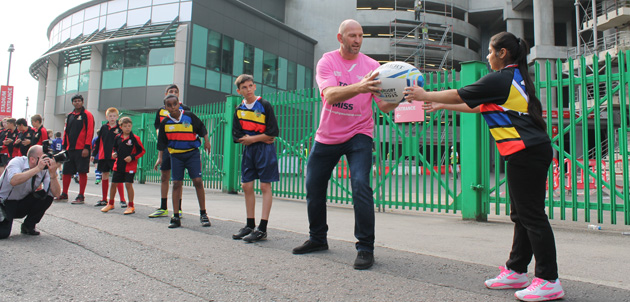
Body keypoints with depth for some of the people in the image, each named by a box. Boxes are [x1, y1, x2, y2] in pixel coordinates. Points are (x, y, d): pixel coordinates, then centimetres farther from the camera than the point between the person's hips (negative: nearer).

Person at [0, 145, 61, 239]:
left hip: (23, 204, 4)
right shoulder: (17, 162, -22)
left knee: (47, 195, -21)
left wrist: (53, 174, -33)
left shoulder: (45, 170, -11)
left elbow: (56, 193, -20)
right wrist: (37, 168, -44)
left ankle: (28, 226, -4)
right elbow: (13, 181, -45)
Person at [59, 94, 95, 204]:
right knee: (66, 172, 11)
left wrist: (87, 147, -16)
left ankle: (81, 197, 0)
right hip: (70, 149, 7)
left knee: (82, 172, -4)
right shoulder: (69, 116, 16)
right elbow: (66, 132, 20)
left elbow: (90, 132, -10)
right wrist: (64, 147, 14)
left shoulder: (87, 115, -3)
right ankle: (64, 194, 24)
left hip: (81, 149, -7)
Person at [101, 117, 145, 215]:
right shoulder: (117, 137, 7)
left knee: (128, 184, -8)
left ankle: (131, 206, 5)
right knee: (114, 183, 11)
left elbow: (142, 151, -6)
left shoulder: (135, 138, -7)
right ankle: (110, 204, 30)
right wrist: (113, 154, 1)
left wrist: (132, 157, -16)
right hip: (118, 165, 5)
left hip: (130, 166, -5)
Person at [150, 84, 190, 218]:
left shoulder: (184, 108, 2)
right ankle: (163, 208, 19)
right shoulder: (161, 110, 14)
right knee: (164, 177, 9)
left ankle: (178, 209, 4)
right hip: (166, 147, 5)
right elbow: (158, 129, 13)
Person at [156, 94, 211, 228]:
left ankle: (203, 214, 3)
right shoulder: (165, 123, 3)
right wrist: (160, 157, 7)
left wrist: (206, 141, -4)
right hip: (176, 155, 2)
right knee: (176, 184, 1)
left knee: (197, 181, -9)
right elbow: (162, 142, 10)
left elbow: (202, 128, 6)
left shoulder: (189, 116, -3)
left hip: (192, 153, -2)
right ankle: (176, 217, 8)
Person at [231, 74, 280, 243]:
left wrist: (252, 138, -9)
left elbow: (273, 132, -10)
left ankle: (262, 229, -3)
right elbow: (237, 135, 6)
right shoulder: (239, 110, 9)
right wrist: (262, 138, -7)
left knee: (265, 186, -5)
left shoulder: (265, 106, -5)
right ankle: (250, 225, 19)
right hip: (248, 150, 6)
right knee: (247, 186, 6)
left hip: (265, 149, -6)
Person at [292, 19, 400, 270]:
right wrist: (359, 87, -42)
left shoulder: (371, 66, -4)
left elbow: (384, 106, -11)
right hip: (327, 135, 2)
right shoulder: (327, 61, -6)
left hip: (358, 134, -2)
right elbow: (330, 95, -26)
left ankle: (365, 248, -7)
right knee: (314, 187, 10)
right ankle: (317, 238, 31)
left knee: (361, 185, -20)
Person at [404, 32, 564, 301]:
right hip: (533, 150, 10)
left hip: (526, 152, -10)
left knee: (532, 216, -6)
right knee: (521, 214, 13)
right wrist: (441, 105, 31)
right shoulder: (515, 78, 20)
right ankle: (516, 271, 23)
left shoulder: (501, 79, -9)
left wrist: (424, 95, 8)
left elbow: (460, 95, -4)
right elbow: (478, 106, 26)